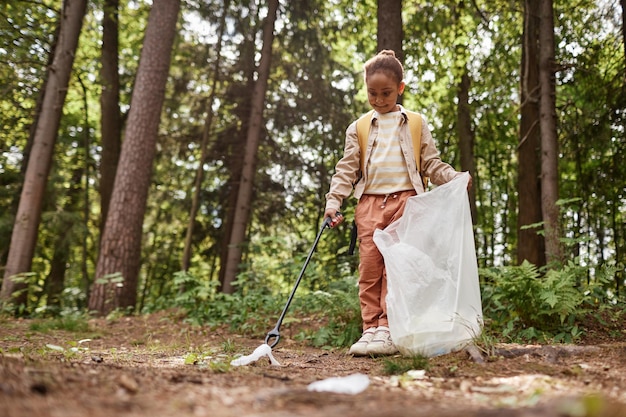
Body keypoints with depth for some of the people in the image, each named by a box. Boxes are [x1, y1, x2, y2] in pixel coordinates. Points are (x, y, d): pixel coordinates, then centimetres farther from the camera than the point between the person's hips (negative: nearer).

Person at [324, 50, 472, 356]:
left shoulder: (416, 124, 12)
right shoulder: (358, 129, 13)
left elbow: (431, 163, 12)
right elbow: (346, 169, 9)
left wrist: (455, 178, -6)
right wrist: (333, 201, -2)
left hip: (404, 200, -1)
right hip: (369, 203, 2)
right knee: (369, 266, -1)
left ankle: (387, 331, -4)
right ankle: (370, 328, 5)